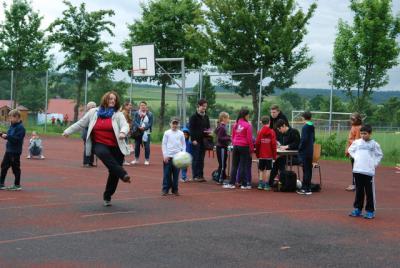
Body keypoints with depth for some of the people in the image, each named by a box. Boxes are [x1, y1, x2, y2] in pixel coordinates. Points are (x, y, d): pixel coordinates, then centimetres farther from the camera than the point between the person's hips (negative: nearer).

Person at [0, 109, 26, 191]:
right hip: (8, 150, 9)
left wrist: (7, 136, -27)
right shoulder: (12, 126, 11)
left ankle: (17, 185, 11)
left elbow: (17, 139, -25)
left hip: (15, 151, -9)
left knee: (15, 168, 1)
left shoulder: (20, 127, -16)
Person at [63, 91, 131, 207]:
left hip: (116, 147, 0)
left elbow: (125, 125, -13)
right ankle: (123, 174, -45)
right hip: (99, 145, 0)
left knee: (114, 173, 0)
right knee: (104, 153, -37)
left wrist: (123, 132, -36)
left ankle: (107, 197, 19)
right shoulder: (94, 112, 9)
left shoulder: (118, 114, 3)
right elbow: (81, 124, 17)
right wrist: (68, 131, 18)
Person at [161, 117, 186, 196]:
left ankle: (175, 189, 12)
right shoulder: (167, 133, 4)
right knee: (167, 174, -2)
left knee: (176, 174, 3)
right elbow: (164, 144, 3)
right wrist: (165, 155, -5)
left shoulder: (181, 133, 8)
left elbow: (184, 145, 10)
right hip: (168, 157, -1)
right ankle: (165, 189, 5)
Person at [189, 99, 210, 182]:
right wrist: (193, 139, -16)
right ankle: (195, 176, -1)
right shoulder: (194, 116, -5)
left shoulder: (206, 117, 14)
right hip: (196, 140, -6)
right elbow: (191, 128, -9)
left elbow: (208, 127, 23)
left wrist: (208, 131, -1)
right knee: (196, 158, -4)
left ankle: (201, 175, 11)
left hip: (203, 140, 6)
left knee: (201, 158, 7)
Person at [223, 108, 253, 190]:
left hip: (235, 146, 5)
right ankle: (244, 184, 7)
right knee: (243, 166, 1)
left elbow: (233, 136, 12)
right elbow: (249, 138, -10)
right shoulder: (247, 125, -10)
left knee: (234, 166, 8)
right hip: (244, 147, -5)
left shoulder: (236, 124, 7)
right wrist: (251, 149, -3)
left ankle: (231, 183, 8)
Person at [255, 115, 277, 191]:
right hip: (269, 155, -2)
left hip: (261, 155, 2)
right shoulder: (272, 132, -5)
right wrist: (274, 155, 2)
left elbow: (257, 143, -2)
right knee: (268, 169, 3)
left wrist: (257, 154, 10)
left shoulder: (260, 132, -2)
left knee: (261, 169, 12)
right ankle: (266, 185, 1)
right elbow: (273, 144, -5)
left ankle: (260, 184, 8)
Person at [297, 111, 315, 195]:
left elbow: (304, 139, -19)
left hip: (305, 152, -8)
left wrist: (300, 148, -10)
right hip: (310, 151, 8)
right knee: (309, 170, 13)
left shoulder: (305, 127, -14)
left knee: (306, 170, -6)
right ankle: (308, 188, 20)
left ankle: (306, 189, -4)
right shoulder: (312, 127, 11)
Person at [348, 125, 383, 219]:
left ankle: (370, 211, 7)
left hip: (369, 171, -2)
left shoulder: (374, 144, 0)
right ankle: (357, 209, 19)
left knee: (369, 191, 1)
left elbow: (379, 155, 9)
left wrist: (375, 163, -1)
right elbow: (350, 150, 18)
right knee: (359, 191, 10)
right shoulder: (356, 142, 4)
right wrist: (355, 157, 6)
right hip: (357, 170, 2)